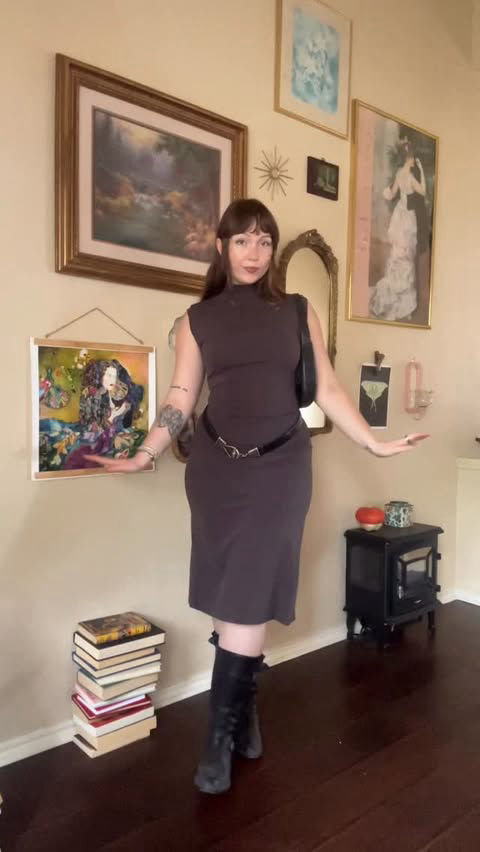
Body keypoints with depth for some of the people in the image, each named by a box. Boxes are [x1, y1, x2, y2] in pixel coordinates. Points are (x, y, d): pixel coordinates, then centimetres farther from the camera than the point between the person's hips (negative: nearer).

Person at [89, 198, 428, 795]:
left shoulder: (297, 312, 8)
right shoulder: (197, 319, 7)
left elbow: (327, 391, 8)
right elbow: (180, 400, 4)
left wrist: (375, 444, 4)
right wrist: (142, 456, -4)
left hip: (281, 465, -1)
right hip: (216, 467, 1)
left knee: (247, 600, -2)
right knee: (230, 600, 8)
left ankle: (220, 735, 15)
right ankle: (245, 715, 30)